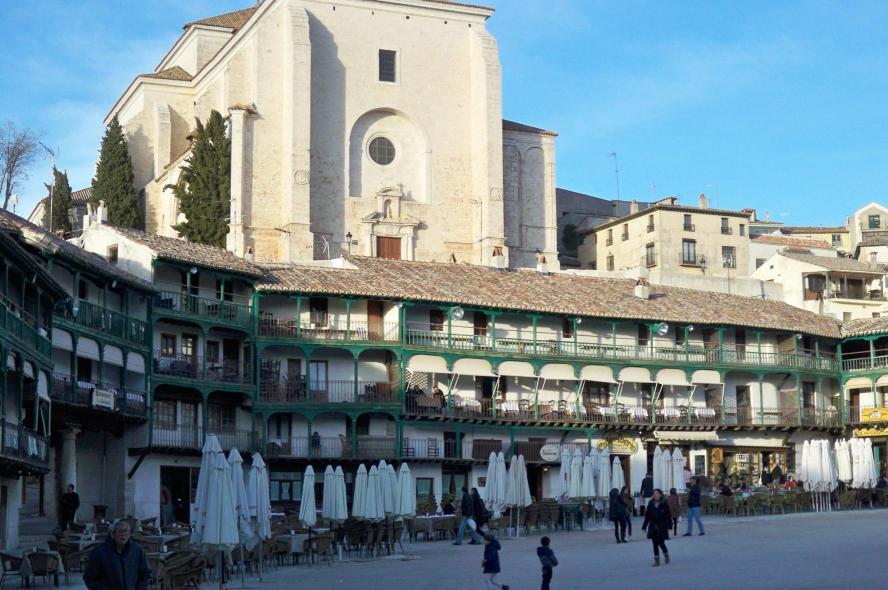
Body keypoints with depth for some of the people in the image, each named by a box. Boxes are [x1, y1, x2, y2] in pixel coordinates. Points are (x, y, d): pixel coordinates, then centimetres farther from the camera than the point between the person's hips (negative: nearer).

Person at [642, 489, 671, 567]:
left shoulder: (664, 504, -5)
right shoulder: (651, 504, 5)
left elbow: (668, 516, -5)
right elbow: (647, 516, 7)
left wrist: (668, 526, -12)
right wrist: (644, 527, 5)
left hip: (661, 528, -3)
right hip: (653, 528, 3)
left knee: (661, 543, -4)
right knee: (655, 544, 4)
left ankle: (666, 555, 25)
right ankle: (656, 560, 11)